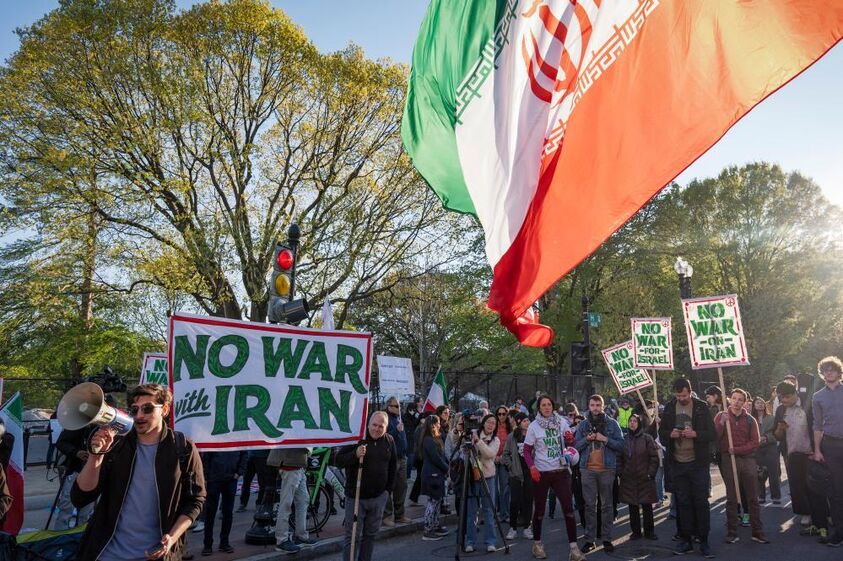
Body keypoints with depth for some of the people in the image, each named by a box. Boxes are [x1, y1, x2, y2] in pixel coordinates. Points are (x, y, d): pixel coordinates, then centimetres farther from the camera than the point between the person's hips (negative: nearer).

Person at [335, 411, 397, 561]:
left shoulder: (389, 441, 4)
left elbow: (393, 466, 17)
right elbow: (339, 460, -10)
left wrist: (389, 488, 14)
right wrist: (355, 455, -27)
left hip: (379, 497, 4)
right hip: (356, 496, -4)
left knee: (370, 535, 13)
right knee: (353, 536, -1)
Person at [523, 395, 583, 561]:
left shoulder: (562, 422, 0)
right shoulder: (533, 426, -6)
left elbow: (571, 443, 10)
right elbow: (526, 450, -2)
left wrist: (570, 438, -14)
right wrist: (532, 467, -17)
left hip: (561, 471, 2)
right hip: (541, 472, -1)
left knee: (568, 508, -4)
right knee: (539, 509, 9)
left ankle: (574, 547, 2)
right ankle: (537, 543, 26)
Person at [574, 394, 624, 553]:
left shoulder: (612, 424, 5)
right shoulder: (583, 425, 9)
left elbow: (621, 445, -1)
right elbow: (576, 446, 7)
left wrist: (605, 439, -13)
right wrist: (587, 439, -10)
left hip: (607, 469, -1)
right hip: (587, 470, 1)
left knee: (606, 505, 5)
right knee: (589, 505, 3)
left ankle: (607, 539, 14)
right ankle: (589, 539, 9)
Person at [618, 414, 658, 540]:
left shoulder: (647, 438, -2)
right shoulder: (625, 439, 7)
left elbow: (654, 458, -4)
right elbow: (619, 458, 11)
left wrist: (650, 473, -9)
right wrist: (620, 472, 2)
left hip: (645, 479, -3)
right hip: (628, 479, 3)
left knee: (647, 506, 4)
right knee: (632, 507, 7)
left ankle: (649, 531, 17)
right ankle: (636, 532, 17)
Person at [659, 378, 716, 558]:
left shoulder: (702, 407, -4)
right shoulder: (669, 408, 3)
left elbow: (712, 434, -5)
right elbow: (661, 433, 9)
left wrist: (695, 434, -22)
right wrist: (670, 434, -13)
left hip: (698, 463, -2)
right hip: (677, 464, 3)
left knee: (701, 502, 3)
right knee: (683, 503, 10)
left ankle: (703, 541, 15)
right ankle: (686, 540, 20)